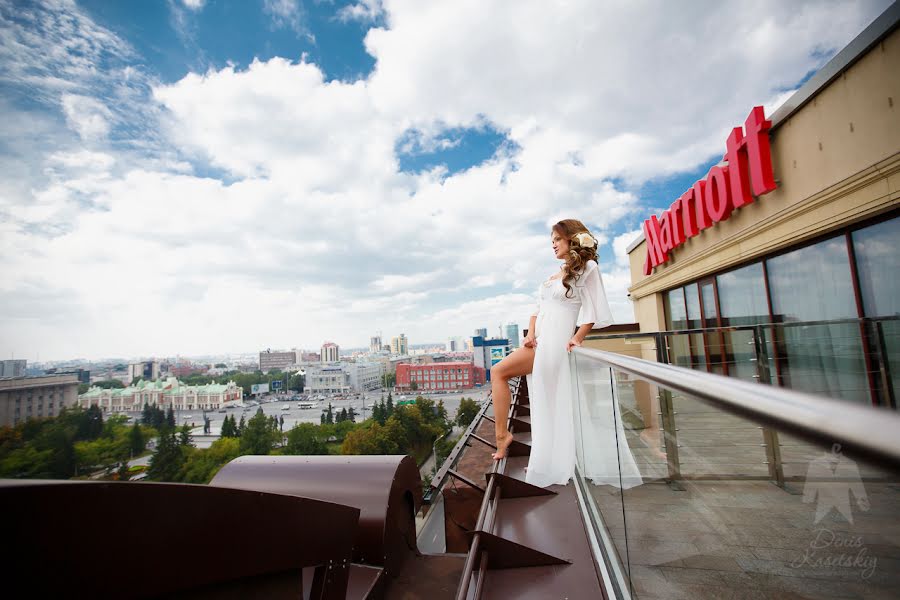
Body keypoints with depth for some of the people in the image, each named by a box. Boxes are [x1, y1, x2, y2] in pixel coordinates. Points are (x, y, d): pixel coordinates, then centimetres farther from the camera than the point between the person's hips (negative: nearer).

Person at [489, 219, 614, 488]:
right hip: (540, 343, 7)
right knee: (541, 407, 7)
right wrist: (530, 334, 3)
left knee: (498, 371, -13)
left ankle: (502, 434, -2)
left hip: (554, 342, -7)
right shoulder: (556, 274, 23)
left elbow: (593, 310, -6)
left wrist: (577, 339, -17)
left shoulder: (587, 268, 1)